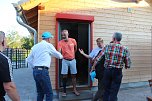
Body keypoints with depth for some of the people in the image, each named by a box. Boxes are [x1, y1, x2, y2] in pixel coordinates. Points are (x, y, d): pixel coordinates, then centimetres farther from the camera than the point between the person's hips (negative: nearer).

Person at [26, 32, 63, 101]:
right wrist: (61, 56, 31)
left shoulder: (35, 46, 15)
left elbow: (29, 60, 17)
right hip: (43, 71, -7)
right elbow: (58, 55, 10)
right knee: (49, 93, -1)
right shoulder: (48, 45, -3)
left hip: (35, 71, 8)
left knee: (40, 93, 16)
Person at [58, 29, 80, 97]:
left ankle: (74, 90, 22)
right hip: (65, 60, -2)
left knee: (73, 75, 10)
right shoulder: (60, 42, -12)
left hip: (72, 60, 2)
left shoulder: (73, 40, -5)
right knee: (64, 76, 0)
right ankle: (64, 91, 13)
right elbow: (59, 51, -24)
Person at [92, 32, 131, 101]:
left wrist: (93, 67, 13)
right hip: (117, 72, -1)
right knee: (113, 93, 8)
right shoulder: (125, 49, -6)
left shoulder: (107, 46, -5)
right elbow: (128, 65, -4)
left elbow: (98, 58, -1)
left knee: (106, 90, 18)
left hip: (107, 71, 1)